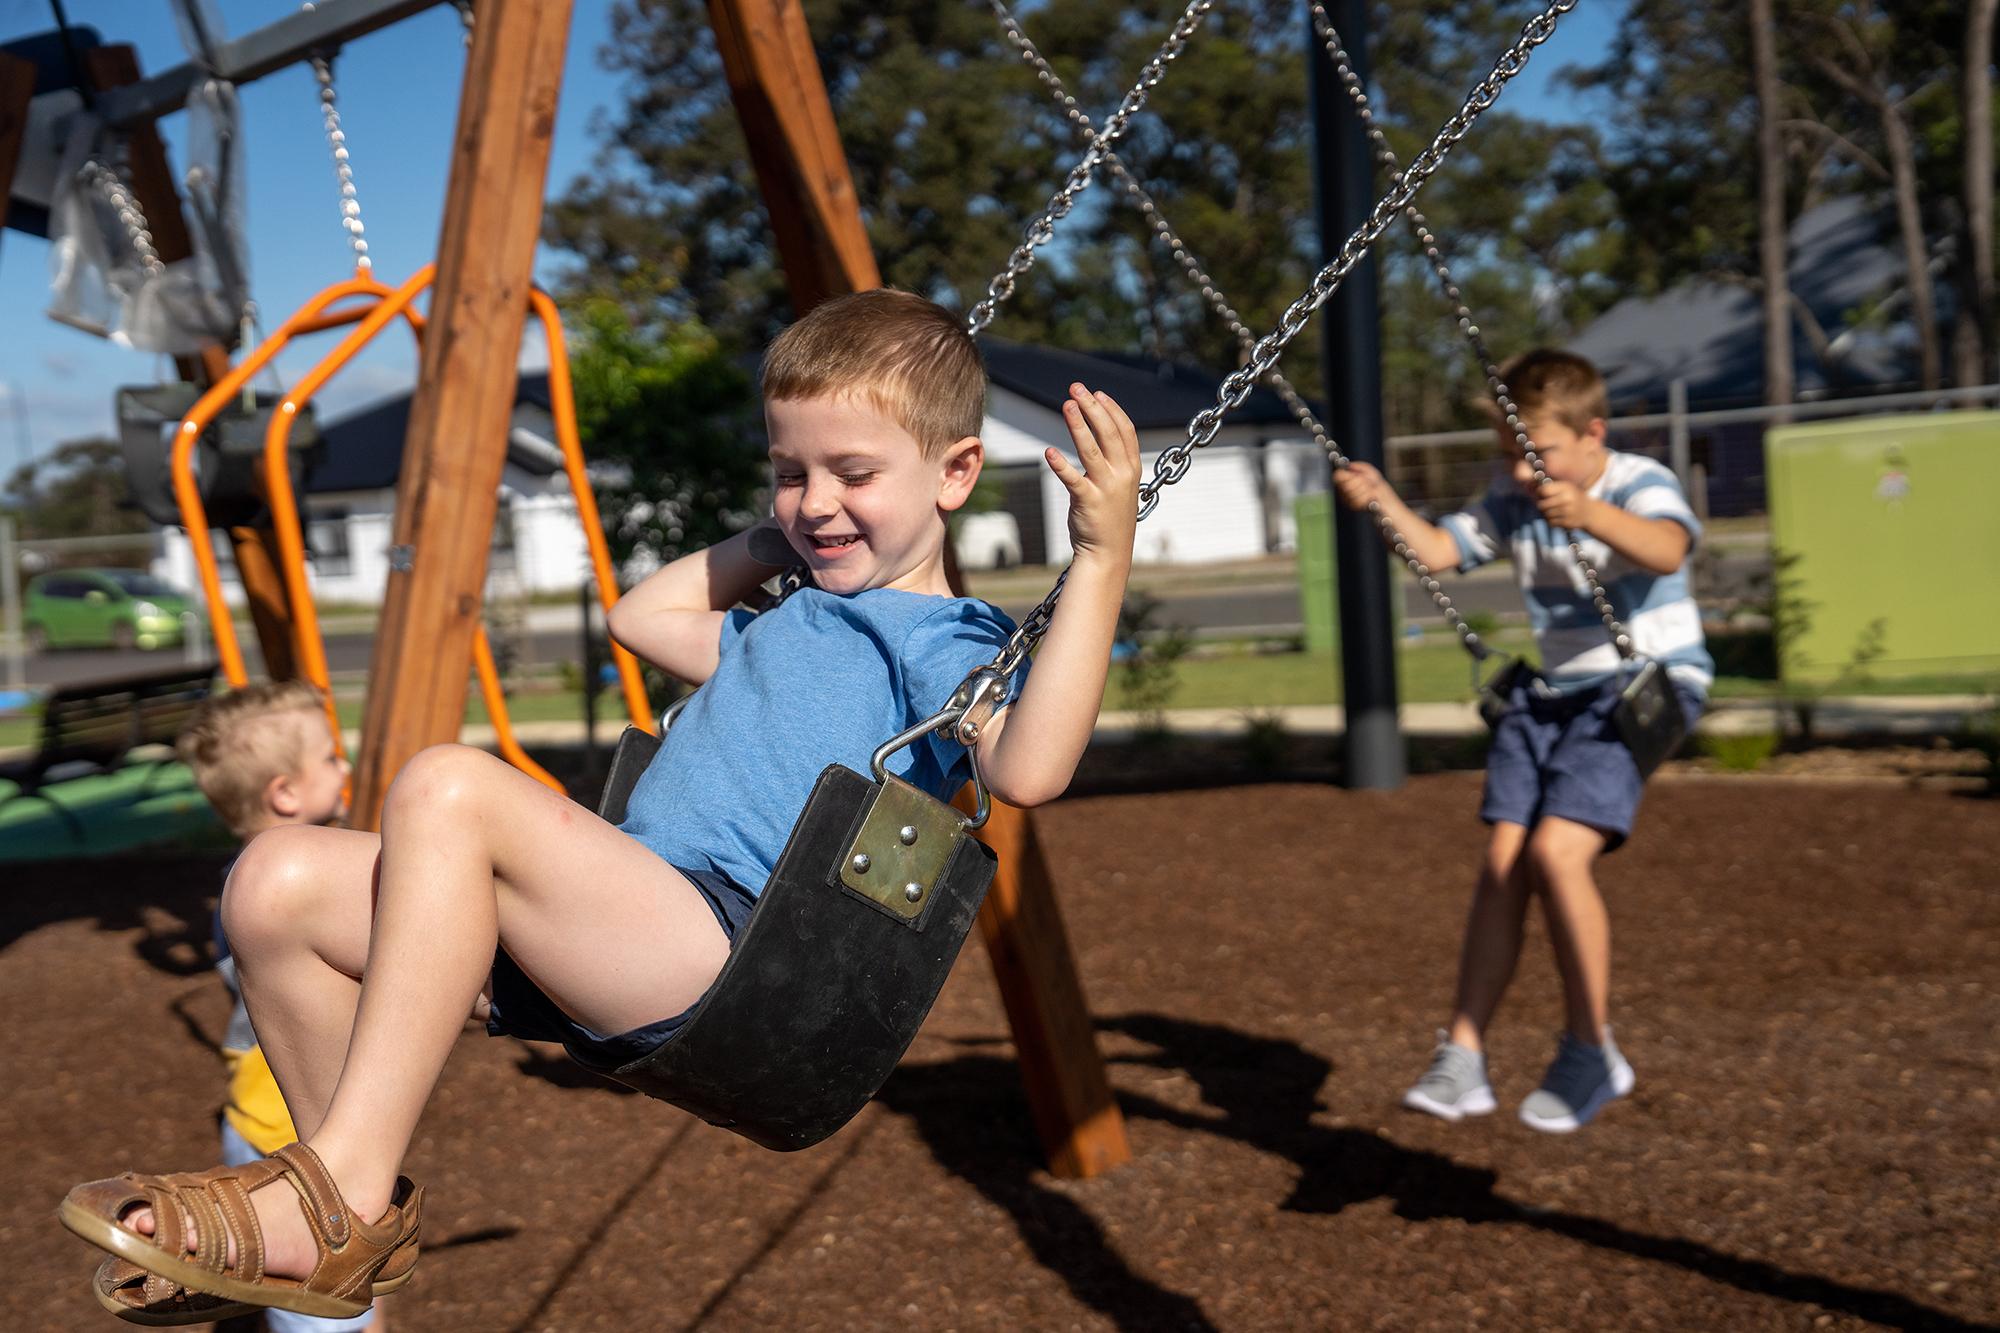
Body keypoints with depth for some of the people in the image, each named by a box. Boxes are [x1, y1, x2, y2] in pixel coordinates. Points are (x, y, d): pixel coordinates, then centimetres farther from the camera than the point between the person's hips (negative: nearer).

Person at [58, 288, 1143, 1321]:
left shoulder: (948, 644, 2)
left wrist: (1101, 560, -24)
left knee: (447, 790, -30)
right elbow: (642, 615, 47)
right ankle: (357, 1216, 8)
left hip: (728, 962, -9)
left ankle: (338, 1188, -20)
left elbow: (1027, 770, -22)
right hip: (617, 926, 9)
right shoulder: (788, 625, 29)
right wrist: (769, 541, 40)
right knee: (278, 884, -3)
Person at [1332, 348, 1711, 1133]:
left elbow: (1668, 550, -33)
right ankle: (1463, 1058, -3)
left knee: (1556, 851, -21)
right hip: (1555, 691, 6)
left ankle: (1591, 1054, -6)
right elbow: (1439, 549, 6)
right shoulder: (1512, 499, 8)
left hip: (1644, 685, -6)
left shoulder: (1639, 484, -12)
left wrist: (1590, 515, -52)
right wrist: (1384, 501, -12)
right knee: (1503, 861, -6)